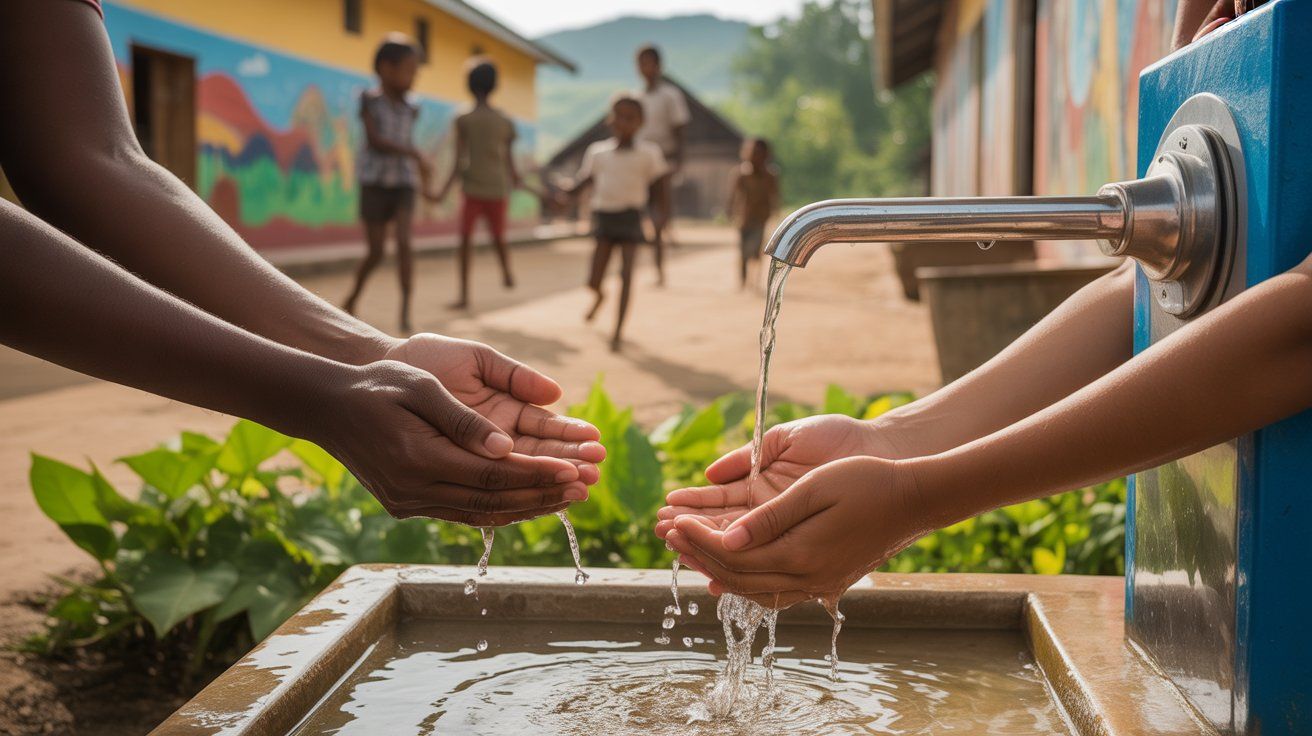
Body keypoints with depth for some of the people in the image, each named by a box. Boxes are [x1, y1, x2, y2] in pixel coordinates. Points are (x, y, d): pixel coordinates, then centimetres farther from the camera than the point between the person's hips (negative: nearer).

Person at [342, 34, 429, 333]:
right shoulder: (370, 100, -6)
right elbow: (374, 140, -17)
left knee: (404, 243, -17)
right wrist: (415, 154, -25)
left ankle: (405, 311, -16)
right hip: (374, 184, -3)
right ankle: (352, 300, 26)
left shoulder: (409, 109, 7)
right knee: (375, 253, 0)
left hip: (403, 184, 3)